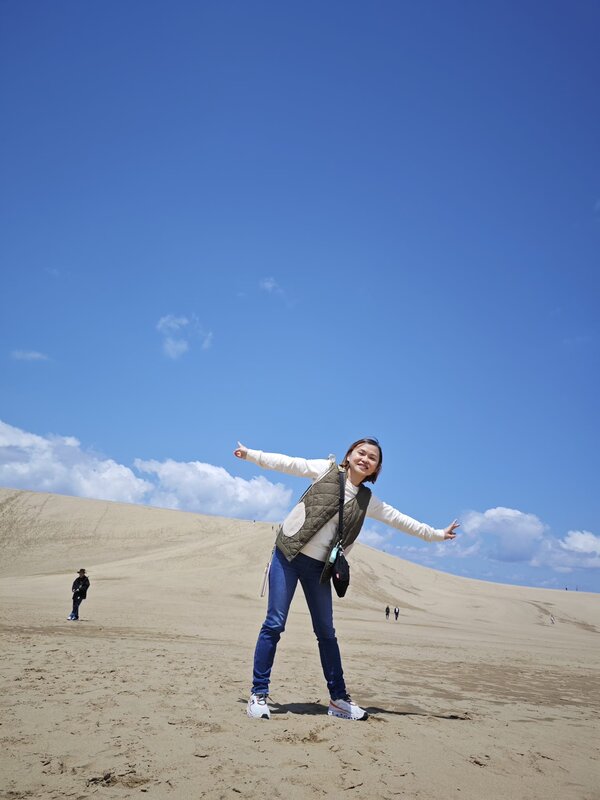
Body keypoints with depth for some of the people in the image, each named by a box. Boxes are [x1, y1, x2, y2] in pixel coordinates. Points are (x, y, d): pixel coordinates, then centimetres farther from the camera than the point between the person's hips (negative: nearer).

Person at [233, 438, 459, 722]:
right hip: (288, 555, -4)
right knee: (274, 623, -7)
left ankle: (338, 698, 20)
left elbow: (400, 520, 18)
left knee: (326, 632, 9)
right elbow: (288, 463, 1)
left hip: (318, 567, 4)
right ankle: (258, 694, 2)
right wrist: (250, 453, 1)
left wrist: (436, 534, 23)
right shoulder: (326, 469, 0)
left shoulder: (368, 501, 10)